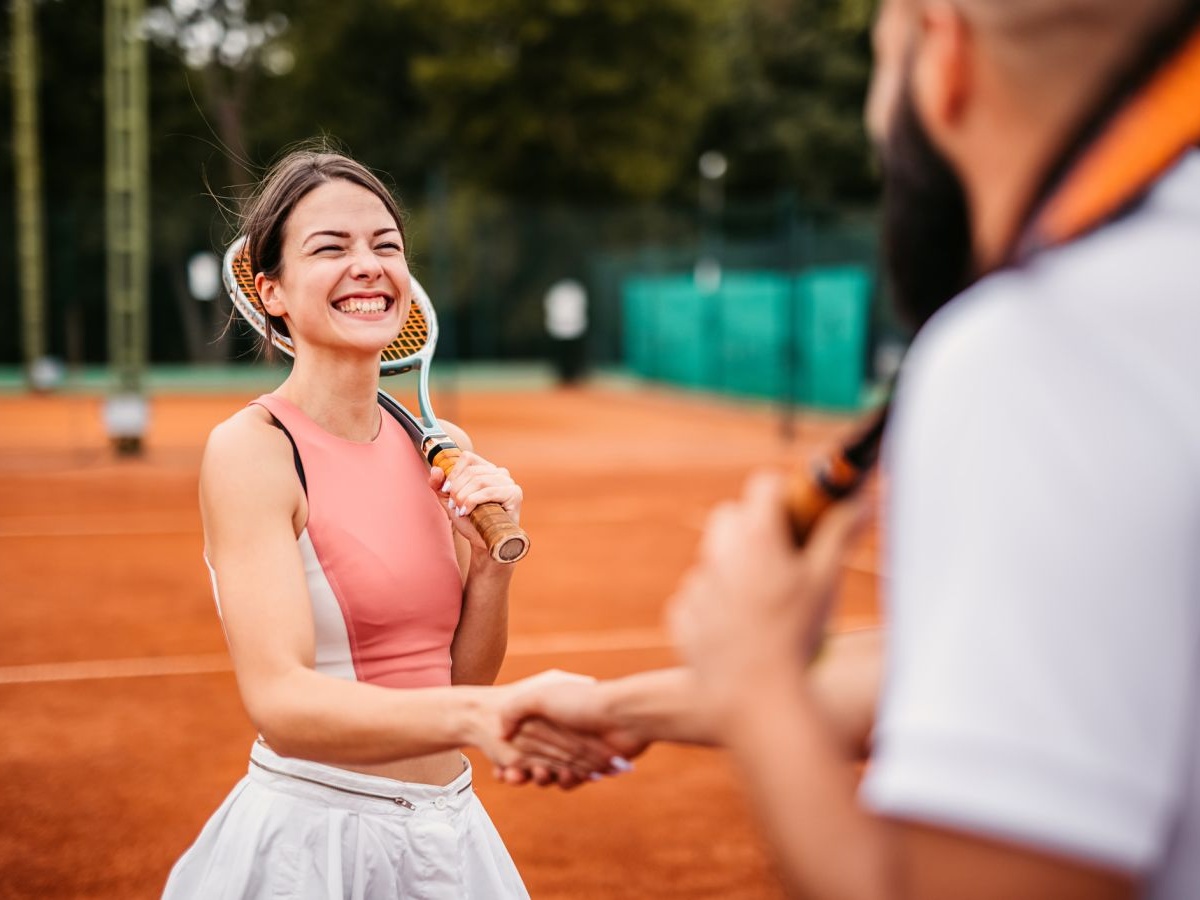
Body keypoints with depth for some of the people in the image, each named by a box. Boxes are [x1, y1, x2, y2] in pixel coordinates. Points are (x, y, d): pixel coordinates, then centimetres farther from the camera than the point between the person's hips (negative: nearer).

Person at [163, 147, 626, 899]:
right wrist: (473, 716, -40)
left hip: (450, 832, 6)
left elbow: (465, 676, 9)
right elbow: (279, 702, -26)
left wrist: (493, 558, -8)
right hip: (312, 833, -6)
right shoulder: (251, 450, -14)